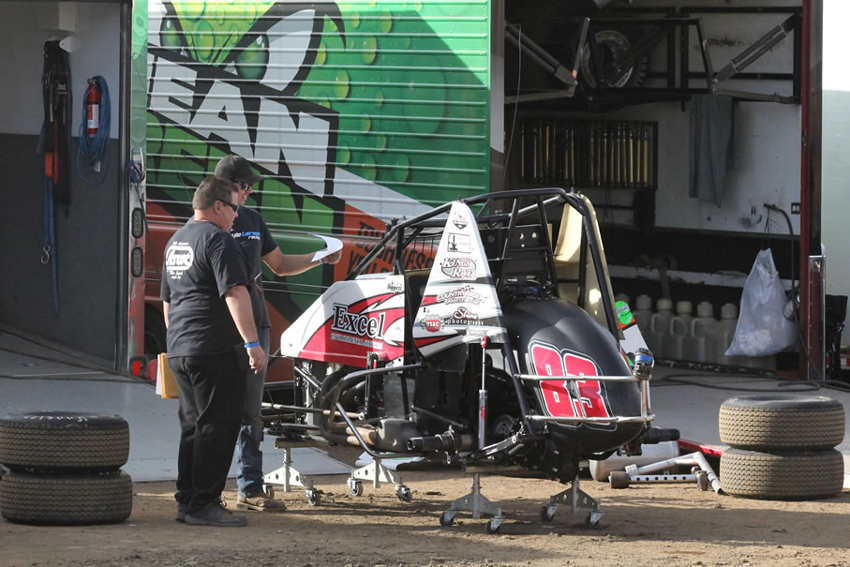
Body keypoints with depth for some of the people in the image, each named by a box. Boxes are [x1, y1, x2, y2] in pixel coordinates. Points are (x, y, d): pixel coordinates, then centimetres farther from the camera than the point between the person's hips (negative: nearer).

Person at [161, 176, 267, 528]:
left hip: (179, 351, 9)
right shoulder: (217, 239, -10)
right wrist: (252, 343, -22)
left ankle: (187, 502, 16)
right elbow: (235, 294, -20)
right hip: (215, 351, -9)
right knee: (217, 427, -7)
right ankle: (203, 504, -8)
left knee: (194, 426, 15)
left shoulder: (176, 242, 20)